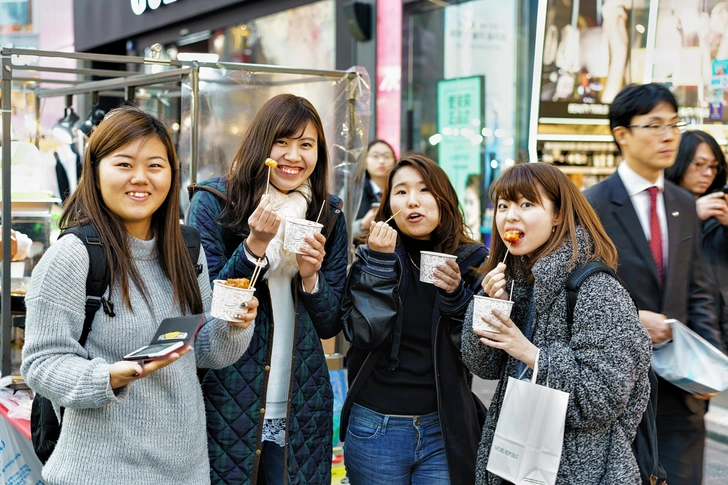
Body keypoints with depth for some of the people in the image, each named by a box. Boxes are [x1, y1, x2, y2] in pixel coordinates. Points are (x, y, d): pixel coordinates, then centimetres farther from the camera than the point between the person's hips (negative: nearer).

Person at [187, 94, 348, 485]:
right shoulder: (213, 203, -6)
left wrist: (310, 277, -14)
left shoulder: (328, 215, 4)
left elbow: (330, 326, 6)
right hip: (225, 406, -3)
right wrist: (254, 247, -21)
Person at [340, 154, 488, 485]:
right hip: (376, 429, 0)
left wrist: (455, 294, -15)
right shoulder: (370, 257, 0)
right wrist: (381, 262, -16)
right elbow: (363, 334, -13)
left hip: (446, 430, 0)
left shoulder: (474, 260, 0)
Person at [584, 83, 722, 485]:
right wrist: (629, 319, -19)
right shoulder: (592, 206, -9)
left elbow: (697, 292, 13)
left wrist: (711, 355, -1)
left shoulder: (684, 205, 10)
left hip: (680, 388, 5)